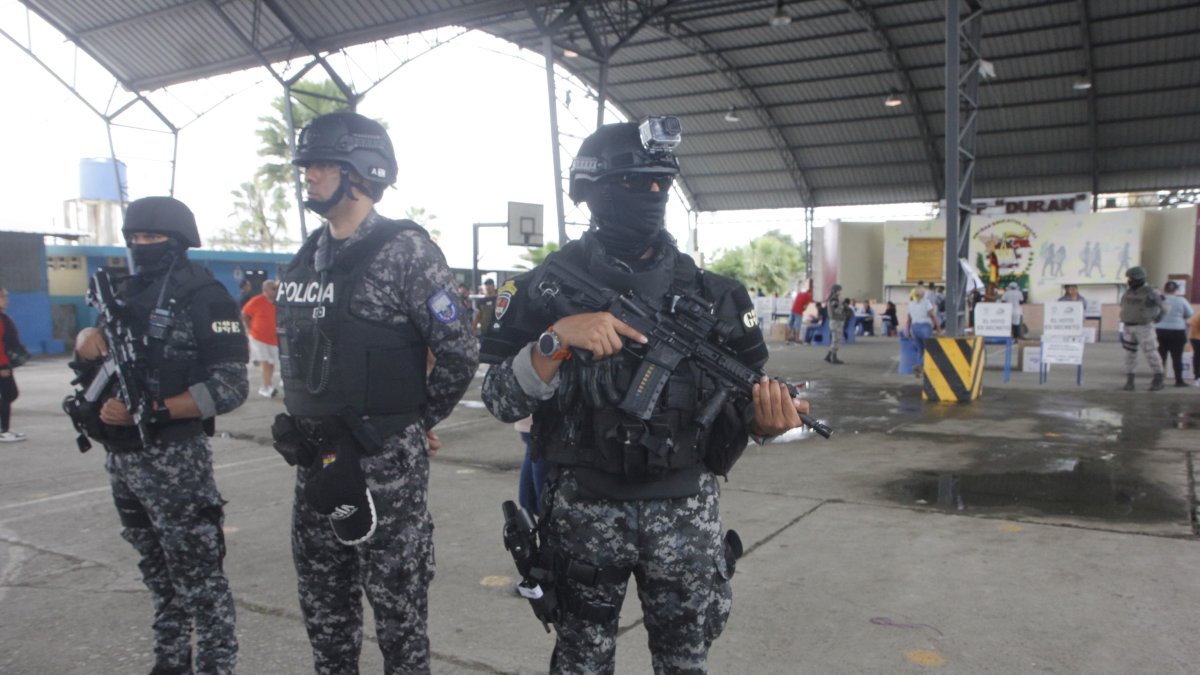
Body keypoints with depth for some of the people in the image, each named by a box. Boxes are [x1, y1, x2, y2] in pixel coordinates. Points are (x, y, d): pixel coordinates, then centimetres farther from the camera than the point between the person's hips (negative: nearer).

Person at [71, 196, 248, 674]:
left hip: (173, 458, -8)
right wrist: (86, 339, -4)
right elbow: (95, 364, 20)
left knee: (198, 576, -1)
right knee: (158, 572, 20)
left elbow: (230, 387, -17)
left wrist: (148, 411, -25)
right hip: (120, 457, 8)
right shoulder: (125, 293, 11)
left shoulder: (206, 298, -12)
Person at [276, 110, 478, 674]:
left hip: (384, 464, -7)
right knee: (322, 605, 19)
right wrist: (305, 424, 14)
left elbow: (459, 352, -14)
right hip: (315, 459, 8)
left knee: (397, 606, 6)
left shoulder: (405, 251, -13)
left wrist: (416, 422, -3)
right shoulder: (307, 257, 11)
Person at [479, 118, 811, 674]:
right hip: (584, 510, -1)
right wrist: (557, 339, -25)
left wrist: (763, 419, -18)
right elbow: (501, 401, -8)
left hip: (686, 509, 2)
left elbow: (741, 395, 5)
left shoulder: (705, 290, 2)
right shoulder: (552, 283, -4)